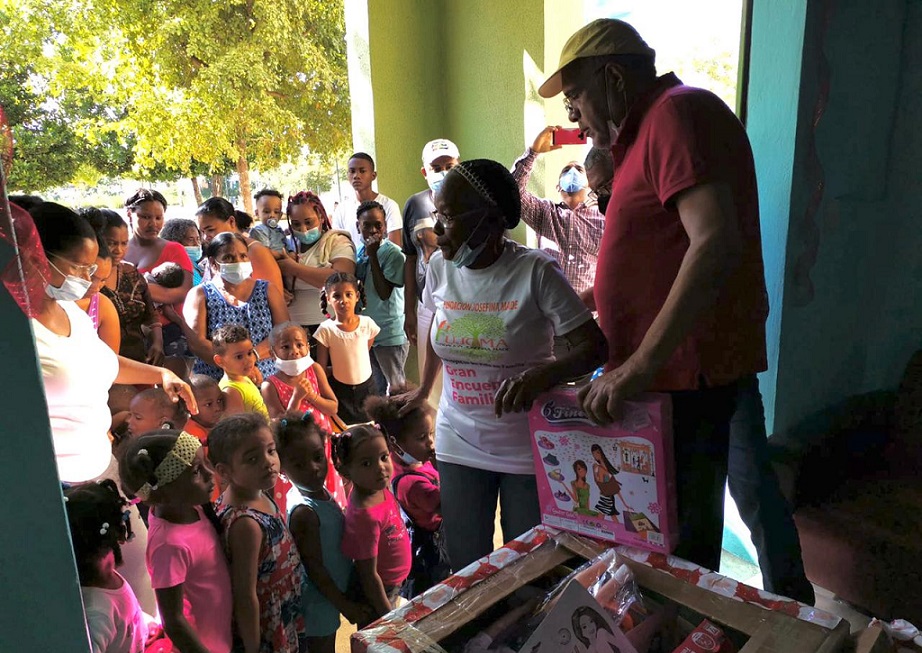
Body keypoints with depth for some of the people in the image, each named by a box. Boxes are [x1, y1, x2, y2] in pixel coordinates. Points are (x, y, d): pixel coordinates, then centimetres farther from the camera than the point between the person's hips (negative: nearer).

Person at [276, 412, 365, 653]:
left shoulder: (321, 491, -4)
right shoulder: (304, 511, -28)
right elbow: (313, 566, -23)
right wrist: (344, 605, -14)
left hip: (334, 591, 7)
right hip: (319, 600, -7)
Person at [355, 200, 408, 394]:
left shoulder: (393, 253, -16)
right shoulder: (360, 251, 5)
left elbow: (384, 293, -23)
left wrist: (373, 255, -24)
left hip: (390, 334, -7)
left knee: (397, 387, 7)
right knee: (379, 386, 20)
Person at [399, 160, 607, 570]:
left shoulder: (536, 271, -17)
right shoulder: (439, 266, -3)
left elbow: (594, 348, -19)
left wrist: (542, 375, -37)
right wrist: (424, 389, 26)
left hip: (528, 449, -3)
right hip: (459, 444, 4)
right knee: (466, 570, 13)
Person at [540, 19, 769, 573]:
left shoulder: (677, 113, -13)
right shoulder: (647, 130, 20)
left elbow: (715, 243, -26)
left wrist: (638, 365, -26)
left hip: (688, 370, -10)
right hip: (667, 370, 10)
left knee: (680, 552, 2)